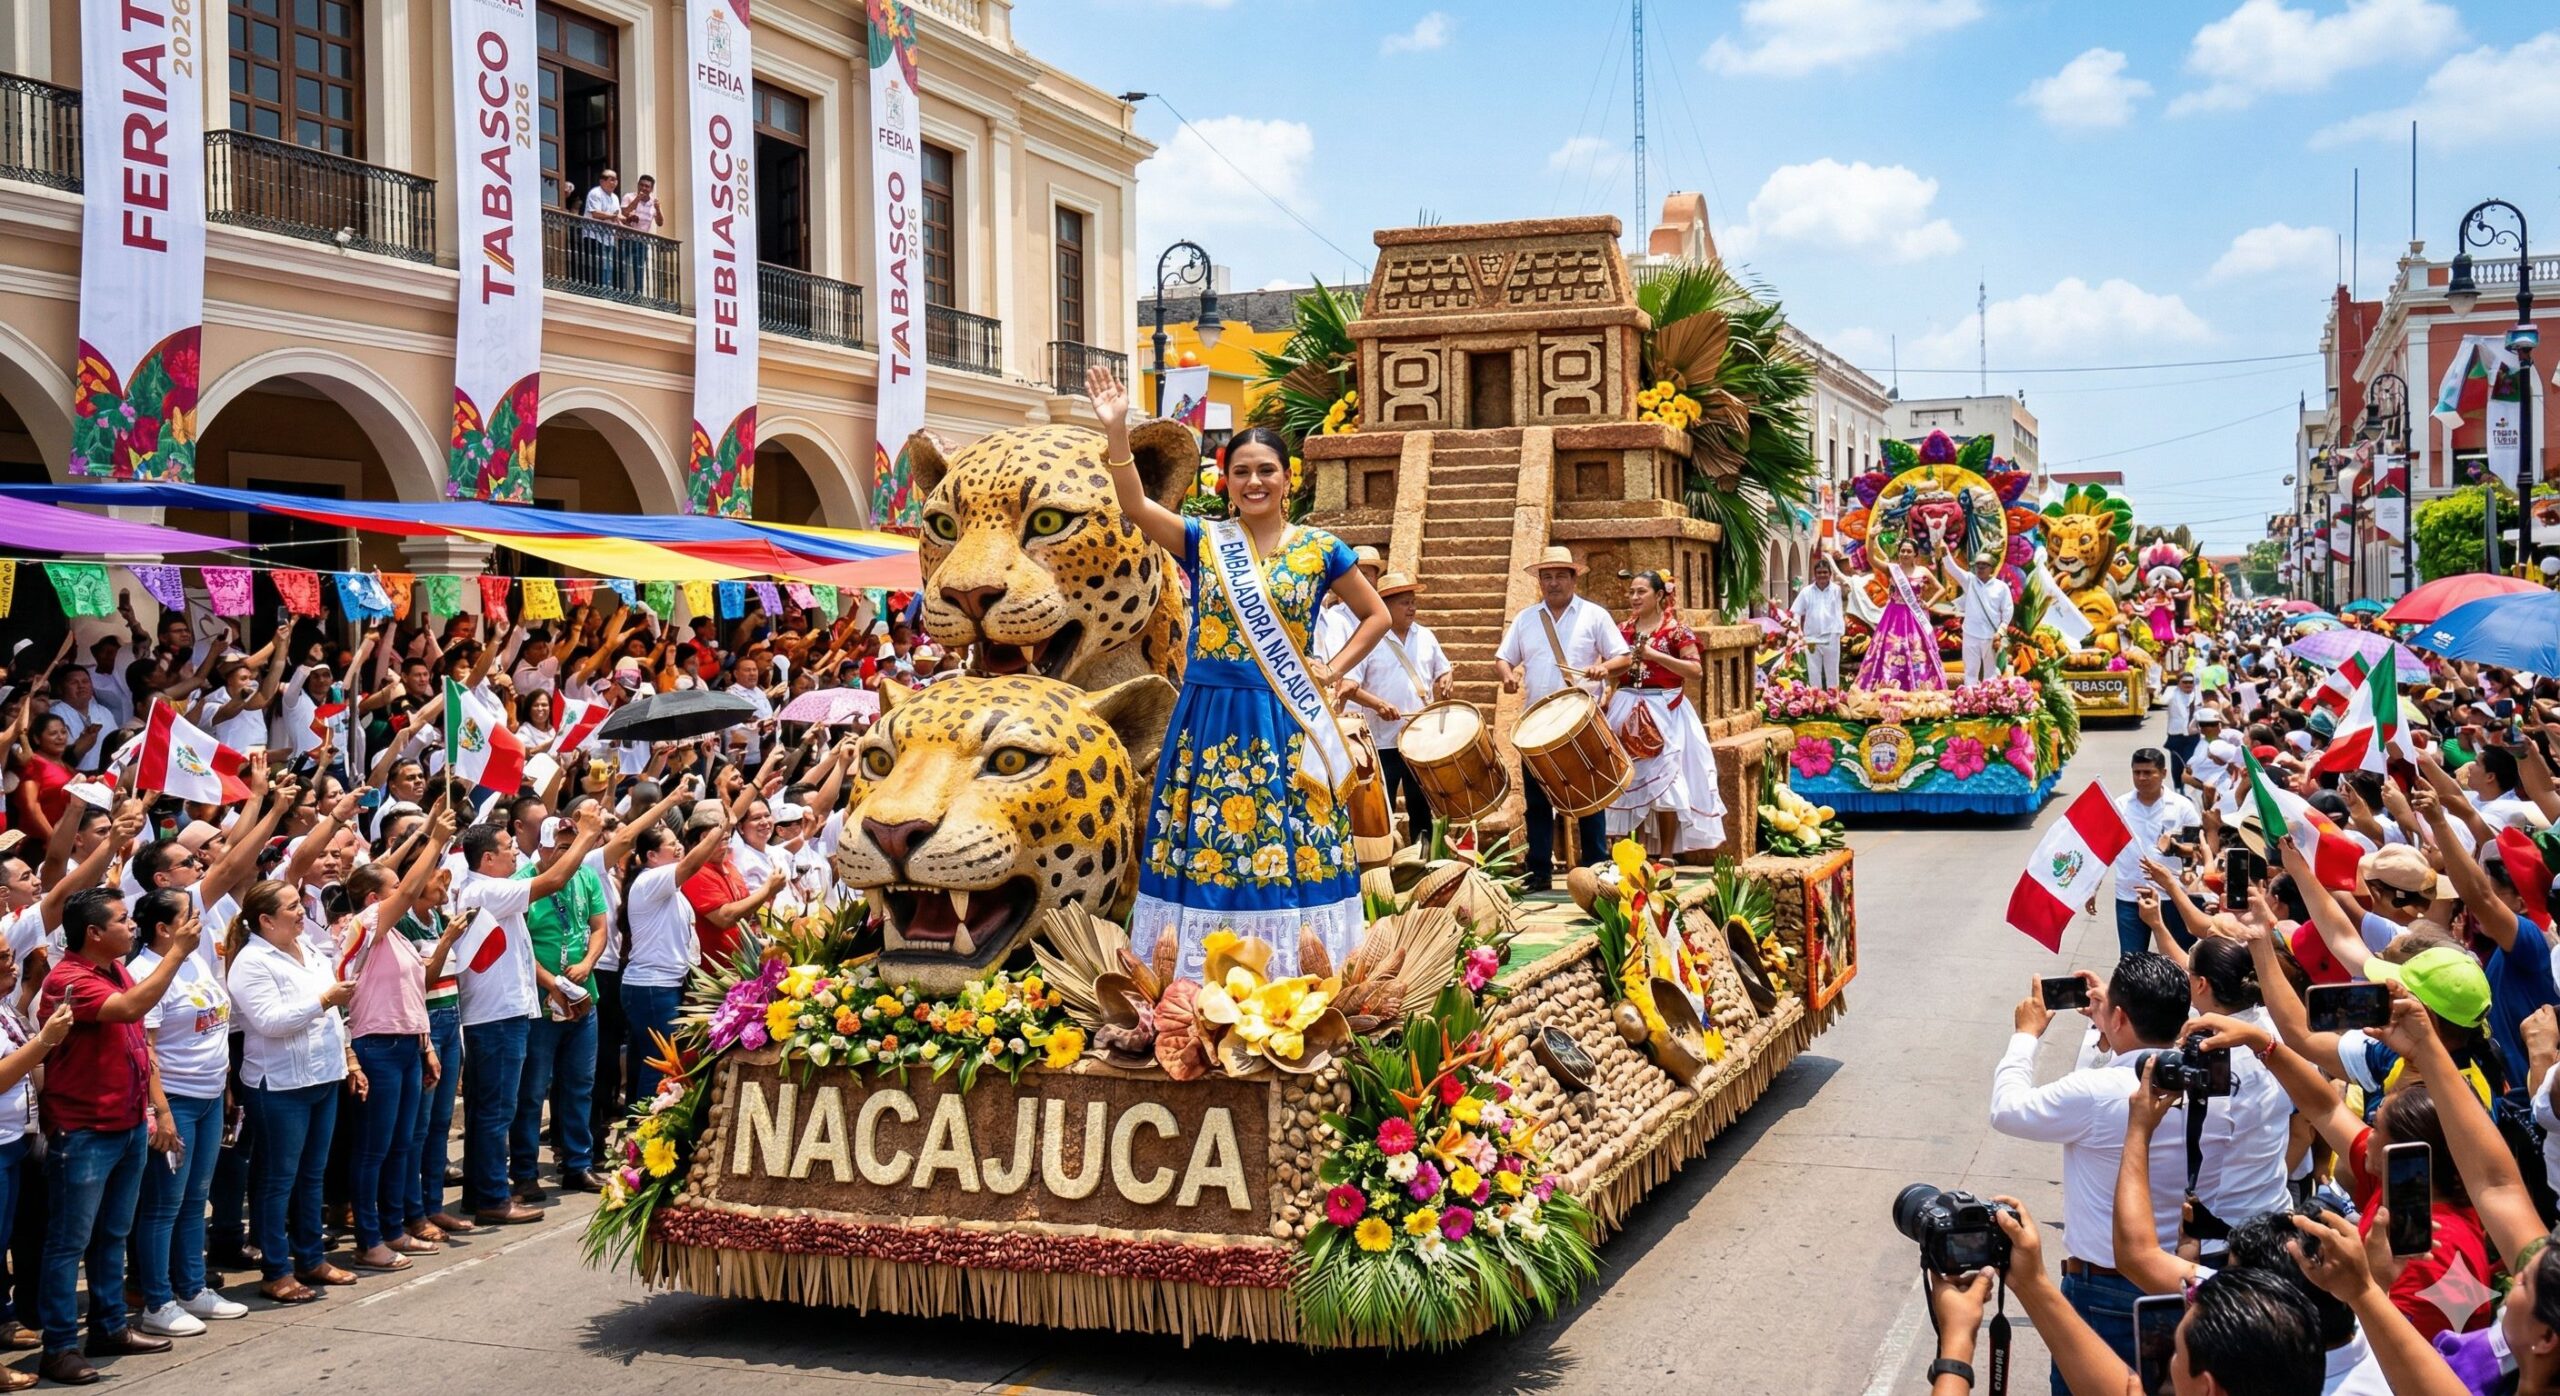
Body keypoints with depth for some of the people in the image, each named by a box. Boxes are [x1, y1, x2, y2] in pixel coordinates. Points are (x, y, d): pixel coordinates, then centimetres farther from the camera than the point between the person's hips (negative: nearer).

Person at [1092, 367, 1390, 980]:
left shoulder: (1319, 550, 4)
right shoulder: (1203, 540, 4)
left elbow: (1376, 615, 14)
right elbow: (1135, 505, -11)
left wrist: (1335, 671, 1)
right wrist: (1117, 430, -22)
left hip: (1285, 725, 0)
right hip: (1209, 720, 1)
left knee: (1288, 854, 0)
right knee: (1204, 849, 2)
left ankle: (1291, 975, 7)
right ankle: (1198, 983, 9)